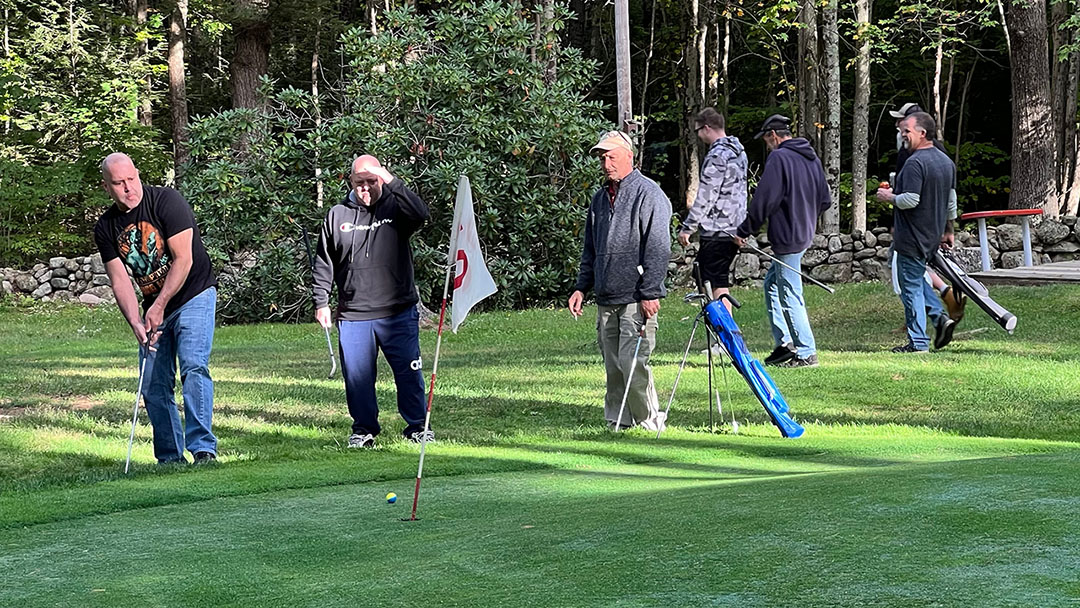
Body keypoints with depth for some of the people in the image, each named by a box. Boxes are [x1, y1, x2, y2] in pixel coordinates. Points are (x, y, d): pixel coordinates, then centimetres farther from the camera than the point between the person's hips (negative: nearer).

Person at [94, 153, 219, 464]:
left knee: (194, 367, -22)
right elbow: (120, 280, -2)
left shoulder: (166, 201, -15)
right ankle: (170, 459, 9)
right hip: (153, 307, 6)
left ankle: (203, 448, -26)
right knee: (153, 386, 1)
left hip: (193, 297, -6)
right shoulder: (106, 228, 0)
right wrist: (136, 323, -16)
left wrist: (159, 307, -18)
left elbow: (183, 260, -18)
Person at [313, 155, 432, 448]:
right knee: (357, 375, 4)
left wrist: (392, 182, -23)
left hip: (398, 313, -2)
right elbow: (324, 263, 12)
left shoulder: (395, 207, 3)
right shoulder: (337, 215, 9)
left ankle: (416, 426, 15)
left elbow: (420, 214, -20)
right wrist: (321, 302, 7)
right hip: (353, 316, 2)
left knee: (409, 372, 1)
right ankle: (364, 429, 18)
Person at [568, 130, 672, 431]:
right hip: (606, 299, 7)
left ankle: (650, 422, -2)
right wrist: (581, 287, 16)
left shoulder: (648, 194, -5)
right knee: (613, 367, 8)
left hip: (636, 299, -7)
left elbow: (658, 248, -11)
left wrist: (650, 293, -16)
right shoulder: (600, 198, 19)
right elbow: (590, 249, 26)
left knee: (633, 362, -12)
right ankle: (617, 423, 14)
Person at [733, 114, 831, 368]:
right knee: (772, 285, 20)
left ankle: (806, 353, -1)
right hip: (805, 235, 10)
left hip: (786, 238, -9)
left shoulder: (779, 157, -13)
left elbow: (763, 200, -16)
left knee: (790, 296, -4)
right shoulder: (812, 158, 13)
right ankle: (785, 343, 19)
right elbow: (825, 200, 16)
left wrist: (743, 231, -8)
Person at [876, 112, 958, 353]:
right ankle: (939, 317, 10)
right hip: (933, 237, 9)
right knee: (917, 279, 25)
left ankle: (918, 342, 4)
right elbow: (951, 200, 18)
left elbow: (910, 200, -27)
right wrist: (948, 229, 27)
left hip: (912, 238, -9)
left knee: (911, 287, 0)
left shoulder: (915, 163, -20)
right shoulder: (946, 161, 10)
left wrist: (889, 197, -9)